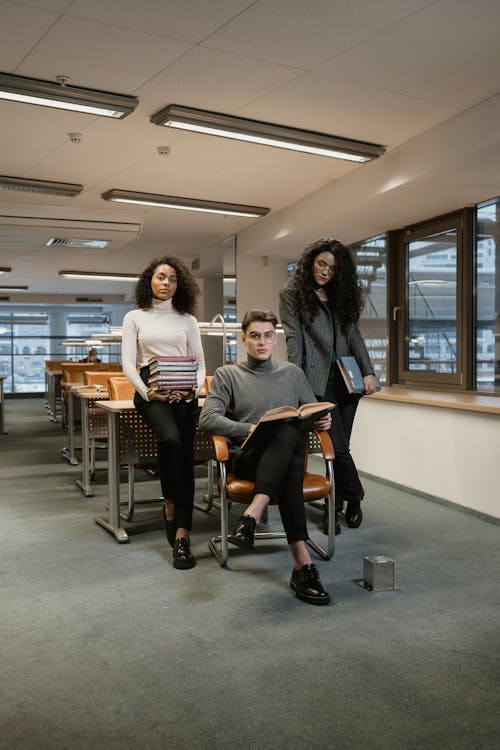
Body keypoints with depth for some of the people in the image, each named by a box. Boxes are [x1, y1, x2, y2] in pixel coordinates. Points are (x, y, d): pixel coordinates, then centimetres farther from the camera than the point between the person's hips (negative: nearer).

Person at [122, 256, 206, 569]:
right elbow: (128, 362, 3)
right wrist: (146, 391, -14)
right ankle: (170, 503, -7)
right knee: (170, 439, -31)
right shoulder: (135, 318, 12)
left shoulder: (187, 320, 15)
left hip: (184, 391, 2)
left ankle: (182, 535, -11)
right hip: (151, 390, -2)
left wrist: (195, 388, -9)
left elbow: (200, 363, 13)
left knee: (185, 457, -11)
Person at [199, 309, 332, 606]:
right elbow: (207, 419, -2)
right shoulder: (227, 375, 12)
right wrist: (249, 429, -16)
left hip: (289, 450, 2)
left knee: (288, 433, -38)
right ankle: (303, 563, -46)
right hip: (249, 457, -2)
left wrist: (323, 420, -2)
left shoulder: (292, 373, 22)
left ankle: (251, 517, -49)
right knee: (289, 458, -39)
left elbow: (313, 413, 24)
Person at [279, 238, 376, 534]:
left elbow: (354, 335, 13)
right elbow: (294, 338, -4)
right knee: (338, 446, -7)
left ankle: (334, 506, 18)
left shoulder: (341, 295, 16)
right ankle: (355, 496, 15)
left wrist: (368, 372, 2)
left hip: (346, 377, 4)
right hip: (318, 379, -4)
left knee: (338, 445, 5)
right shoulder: (292, 293, 3)